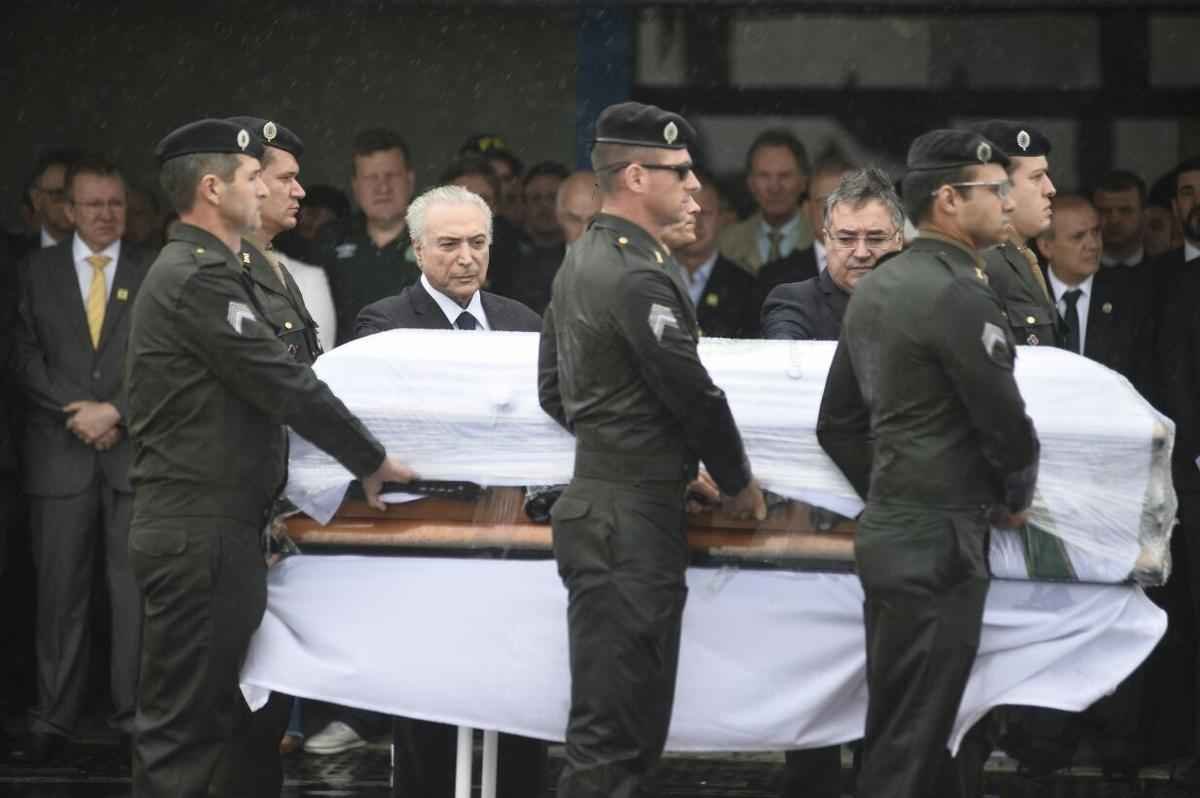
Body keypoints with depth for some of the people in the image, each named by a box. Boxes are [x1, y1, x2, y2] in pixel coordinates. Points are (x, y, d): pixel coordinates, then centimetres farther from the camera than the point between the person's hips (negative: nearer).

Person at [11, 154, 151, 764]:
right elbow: (29, 359, 5)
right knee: (60, 590, 1)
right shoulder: (39, 271, 10)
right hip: (60, 455, 1)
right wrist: (82, 414, -7)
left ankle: (135, 714, 4)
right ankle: (54, 718, 6)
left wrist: (114, 412, -10)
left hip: (135, 449, -1)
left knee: (135, 589, -1)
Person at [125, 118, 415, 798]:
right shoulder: (197, 278, -15)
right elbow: (286, 386, -17)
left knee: (247, 733, 12)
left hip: (221, 531, 10)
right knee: (185, 725, -7)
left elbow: (268, 385, 23)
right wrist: (372, 461, -7)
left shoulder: (209, 274, 18)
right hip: (200, 536, -10)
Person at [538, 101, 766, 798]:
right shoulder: (641, 277, -17)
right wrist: (739, 481, 1)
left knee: (615, 721, 13)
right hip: (634, 522, -10)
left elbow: (555, 392, 22)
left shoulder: (581, 263, 15)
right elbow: (694, 393, -14)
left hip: (598, 499, 10)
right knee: (615, 734, -9)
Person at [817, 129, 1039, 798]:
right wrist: (1015, 497, 4)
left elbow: (838, 423, 17)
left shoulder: (876, 288, 12)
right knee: (913, 740, -5)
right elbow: (1006, 422, -15)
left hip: (891, 532, 9)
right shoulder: (959, 295, -16)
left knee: (901, 725, 15)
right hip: (940, 542, -9)